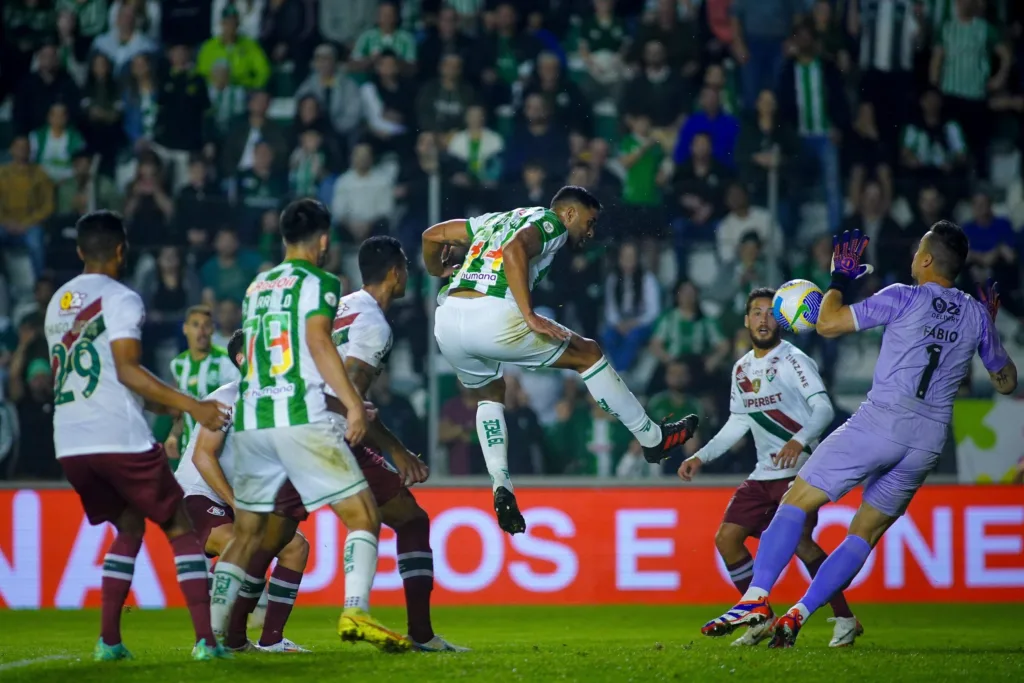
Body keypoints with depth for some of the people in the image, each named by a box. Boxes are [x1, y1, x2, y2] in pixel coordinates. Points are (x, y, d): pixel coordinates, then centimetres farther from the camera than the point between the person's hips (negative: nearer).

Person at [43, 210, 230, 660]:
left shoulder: (57, 304, 19)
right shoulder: (120, 299, -5)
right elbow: (127, 370, -15)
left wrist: (154, 402, 32)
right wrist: (191, 406, -14)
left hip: (69, 445, 7)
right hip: (120, 439, -7)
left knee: (128, 526, 23)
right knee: (180, 528, 5)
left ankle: (108, 639, 11)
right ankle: (206, 639, -4)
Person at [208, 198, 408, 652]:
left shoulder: (256, 288, 21)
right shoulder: (319, 282, 1)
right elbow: (318, 342, -14)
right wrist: (354, 404, -18)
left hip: (250, 421, 6)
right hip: (300, 417, -6)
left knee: (248, 534, 16)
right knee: (362, 515, -3)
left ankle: (214, 632, 12)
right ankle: (355, 611, -22)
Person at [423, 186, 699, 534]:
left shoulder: (495, 220, 29)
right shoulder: (548, 222, 7)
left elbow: (432, 236, 29)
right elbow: (515, 250, -15)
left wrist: (437, 270, 50)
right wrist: (530, 316, -18)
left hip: (447, 320, 7)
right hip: (491, 316, -7)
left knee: (490, 394, 32)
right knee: (588, 353, 11)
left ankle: (500, 486, 14)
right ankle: (653, 438, 19)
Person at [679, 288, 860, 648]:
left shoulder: (793, 360, -9)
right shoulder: (742, 368, 14)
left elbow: (824, 409, -20)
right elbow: (737, 424, 23)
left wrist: (799, 440, -37)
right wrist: (701, 457, 16)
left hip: (799, 469, -8)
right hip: (764, 474, 8)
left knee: (797, 539, -24)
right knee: (726, 538, -1)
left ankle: (845, 619, -11)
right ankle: (763, 620, 9)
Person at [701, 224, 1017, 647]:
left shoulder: (904, 298, -3)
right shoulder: (976, 315, 11)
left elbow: (828, 324, -4)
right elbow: (1006, 382, 24)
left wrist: (840, 278, 12)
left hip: (881, 421, -5)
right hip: (929, 439, 5)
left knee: (797, 501, -3)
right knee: (866, 532, 15)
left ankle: (757, 597, -20)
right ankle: (798, 615, 5)